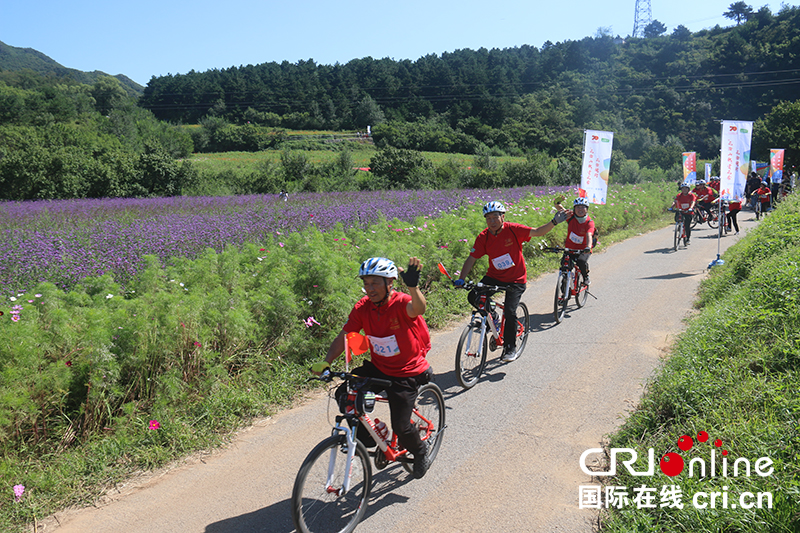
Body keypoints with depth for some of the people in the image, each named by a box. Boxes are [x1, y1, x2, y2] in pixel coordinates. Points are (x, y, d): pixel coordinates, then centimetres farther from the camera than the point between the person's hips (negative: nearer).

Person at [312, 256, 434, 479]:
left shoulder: (402, 303, -24)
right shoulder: (363, 307, -9)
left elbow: (418, 308, -48)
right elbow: (343, 337, -9)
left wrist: (413, 286, -69)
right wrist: (325, 363, -24)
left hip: (406, 374, -5)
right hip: (377, 367, 5)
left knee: (401, 427, -7)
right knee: (344, 395, -14)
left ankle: (421, 453, 28)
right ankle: (364, 437, 13)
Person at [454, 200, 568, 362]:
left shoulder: (513, 229, -16)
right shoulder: (483, 237, -9)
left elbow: (537, 232, -17)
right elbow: (471, 259, -7)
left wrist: (554, 221, -32)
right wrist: (461, 279, -18)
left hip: (516, 279, -3)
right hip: (494, 276, 3)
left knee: (509, 311, -16)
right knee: (473, 297, -17)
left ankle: (510, 348, 6)